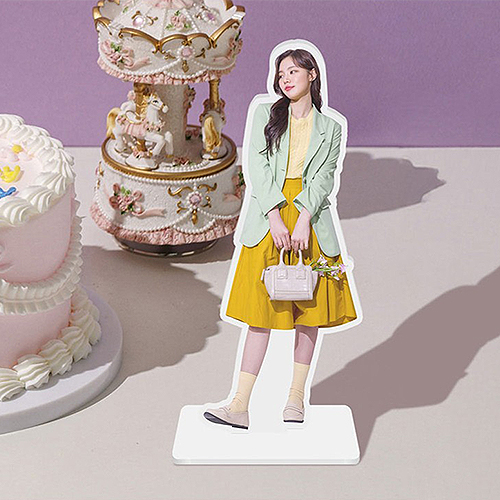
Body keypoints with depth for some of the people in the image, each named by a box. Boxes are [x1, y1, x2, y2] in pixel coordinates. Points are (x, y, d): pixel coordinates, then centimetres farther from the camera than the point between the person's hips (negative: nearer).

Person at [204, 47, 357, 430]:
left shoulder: (329, 128, 11)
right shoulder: (265, 115, 10)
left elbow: (322, 179, -1)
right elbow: (258, 170, -1)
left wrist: (303, 221, -16)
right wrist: (275, 218, -13)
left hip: (311, 221, 1)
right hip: (268, 220, -1)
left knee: (310, 310, 4)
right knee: (262, 312, -4)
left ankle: (296, 397, 15)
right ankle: (240, 407, -5)